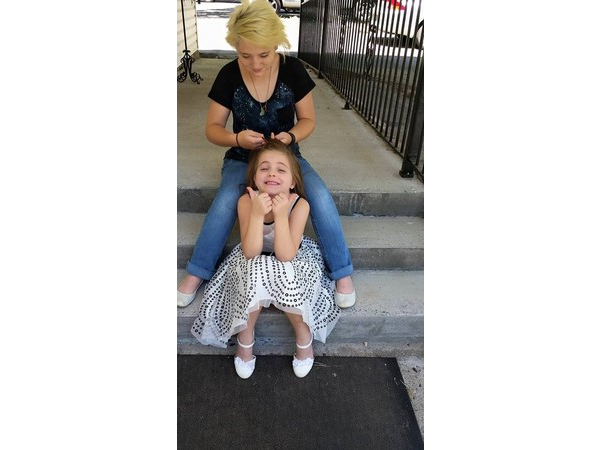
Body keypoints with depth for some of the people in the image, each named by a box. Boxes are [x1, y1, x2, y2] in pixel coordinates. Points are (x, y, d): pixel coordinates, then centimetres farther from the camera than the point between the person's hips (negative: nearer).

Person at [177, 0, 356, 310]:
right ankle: (196, 273, -9)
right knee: (225, 201, -31)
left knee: (321, 197, -26)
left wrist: (291, 136, -25)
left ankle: (342, 272, -7)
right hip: (242, 159, 0)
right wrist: (237, 138, -27)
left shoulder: (293, 70, -11)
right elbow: (212, 128, -5)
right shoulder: (229, 76, -11)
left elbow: (308, 120, -2)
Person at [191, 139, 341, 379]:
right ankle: (245, 337, -6)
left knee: (283, 274, -33)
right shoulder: (246, 201, -22)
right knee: (256, 272, -33)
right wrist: (257, 214, -40)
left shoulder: (300, 205, -25)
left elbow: (286, 255, -30)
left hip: (293, 262, 0)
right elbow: (251, 252, -27)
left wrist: (280, 215, -41)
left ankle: (304, 336, -5)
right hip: (254, 264, 1)